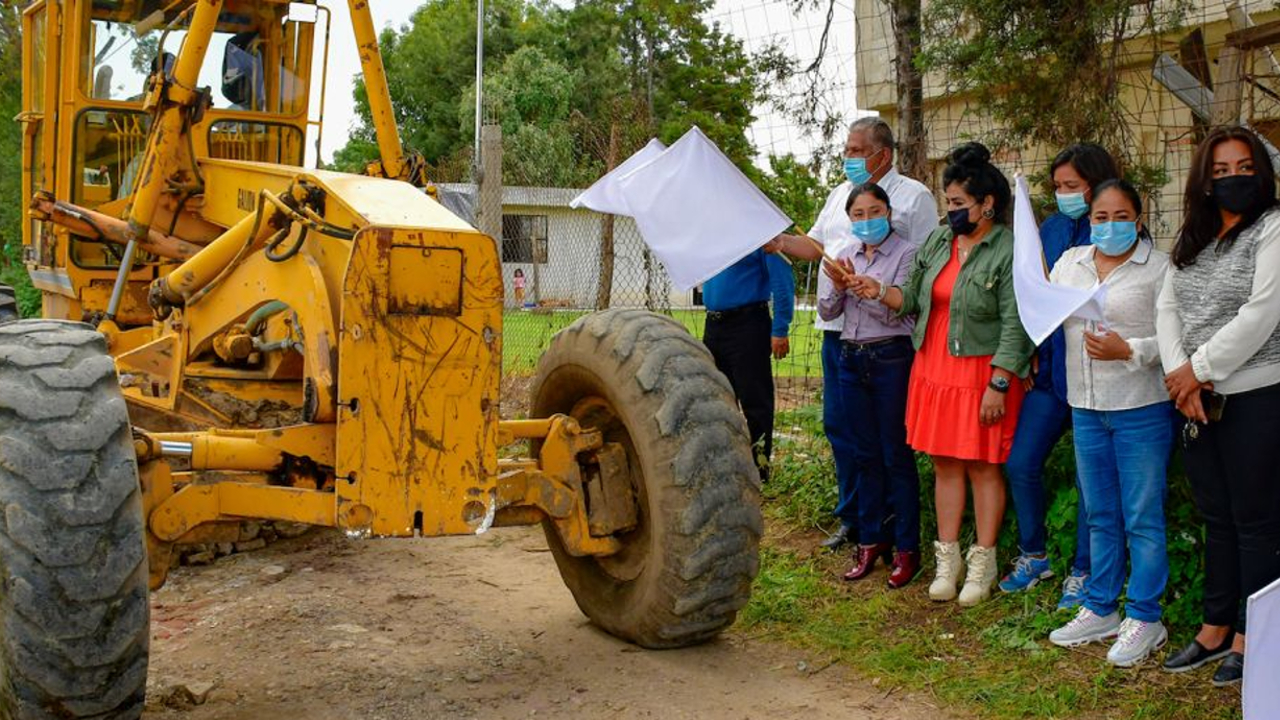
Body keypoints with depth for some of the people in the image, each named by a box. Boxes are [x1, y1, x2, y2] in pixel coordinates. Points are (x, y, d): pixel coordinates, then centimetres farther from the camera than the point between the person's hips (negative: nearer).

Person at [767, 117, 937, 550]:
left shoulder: (914, 196, -3)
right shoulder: (841, 193, 19)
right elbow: (816, 244, 22)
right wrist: (780, 242, 3)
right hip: (837, 327, 7)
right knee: (838, 424, 12)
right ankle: (852, 519, 25)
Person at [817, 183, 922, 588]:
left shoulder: (906, 254, -6)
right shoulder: (846, 257, 10)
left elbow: (895, 312, -15)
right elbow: (826, 313, 8)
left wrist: (857, 284, -20)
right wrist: (838, 287, -10)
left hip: (891, 359, -5)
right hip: (852, 358, 6)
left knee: (896, 456, -1)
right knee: (866, 455, 12)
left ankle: (906, 547, 8)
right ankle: (870, 541, 21)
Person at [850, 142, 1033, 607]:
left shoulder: (1009, 251, -11)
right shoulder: (938, 240, 8)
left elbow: (1014, 325, -14)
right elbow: (915, 299, 15)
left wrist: (998, 385, -17)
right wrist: (880, 292, -4)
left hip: (982, 371, -6)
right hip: (934, 366, 6)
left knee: (982, 465, 2)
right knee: (945, 462, 10)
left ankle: (982, 563, 13)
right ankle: (948, 559, 19)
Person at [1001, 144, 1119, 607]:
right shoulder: (1050, 228, 9)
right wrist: (1033, 353, 6)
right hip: (1051, 369, 6)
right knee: (1020, 464, 5)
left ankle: (1082, 573, 18)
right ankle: (1033, 556, 25)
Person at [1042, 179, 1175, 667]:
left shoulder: (1159, 267, -6)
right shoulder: (1070, 262, 10)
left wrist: (1129, 351, -21)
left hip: (1141, 410, -6)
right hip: (1087, 408, 6)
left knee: (1142, 519, 1)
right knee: (1100, 517, 15)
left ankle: (1144, 618, 12)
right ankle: (1101, 611, 26)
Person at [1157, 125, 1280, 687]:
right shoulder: (1193, 240, 13)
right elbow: (1167, 308, 7)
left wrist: (1200, 368, -13)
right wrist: (1178, 374, -8)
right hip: (1197, 402, 7)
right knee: (1216, 519, 14)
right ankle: (1215, 630, 25)